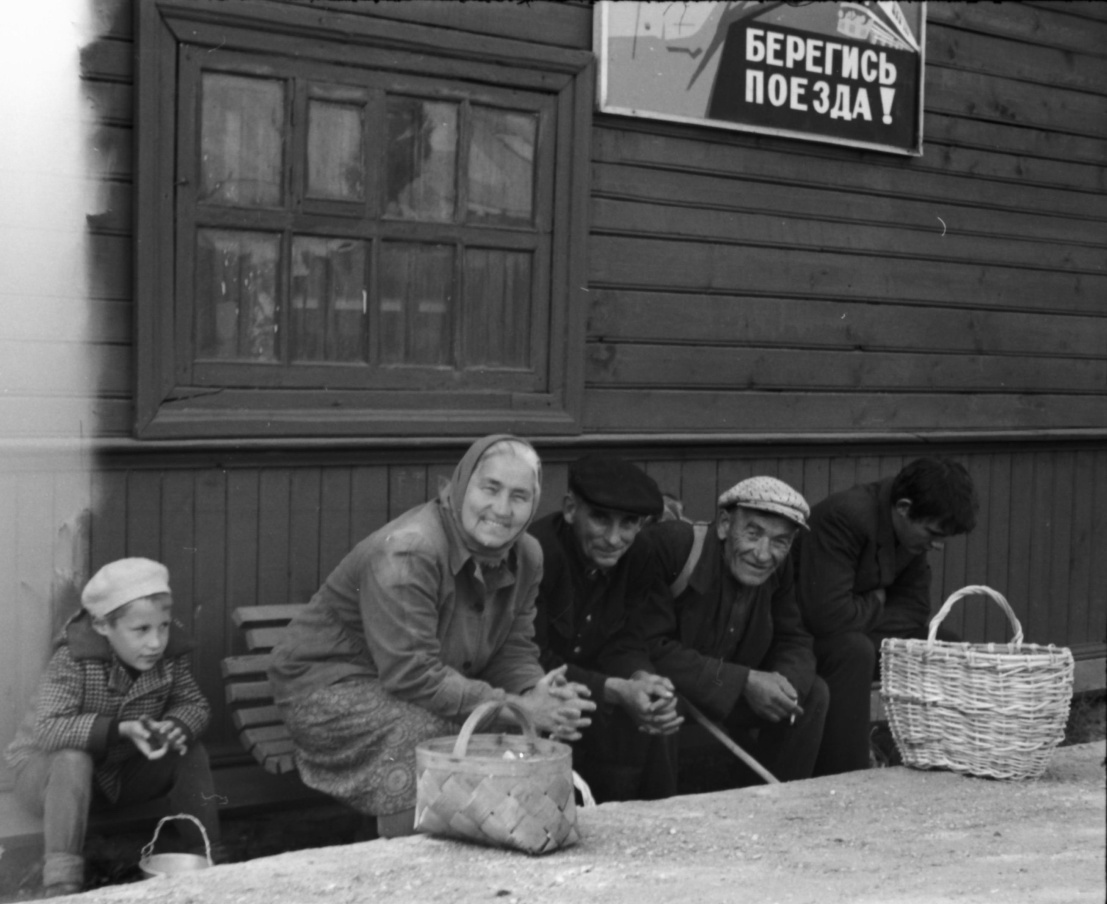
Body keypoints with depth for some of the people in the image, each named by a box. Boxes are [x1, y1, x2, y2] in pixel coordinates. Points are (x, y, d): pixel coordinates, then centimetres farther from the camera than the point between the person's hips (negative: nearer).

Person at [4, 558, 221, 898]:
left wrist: (178, 724, -30)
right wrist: (120, 729, -49)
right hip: (45, 769, -5)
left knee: (190, 752, -15)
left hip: (119, 773, 5)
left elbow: (195, 705, -5)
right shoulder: (73, 659, -30)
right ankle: (61, 883, -35)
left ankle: (210, 858, -3)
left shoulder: (170, 655, -15)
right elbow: (45, 730, -38)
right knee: (74, 759, -38)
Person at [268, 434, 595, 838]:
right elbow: (414, 675, -31)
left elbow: (513, 650, 2)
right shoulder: (406, 552, -28)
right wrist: (515, 708, -32)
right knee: (427, 741, -33)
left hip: (440, 689, 8)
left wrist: (536, 693, -22)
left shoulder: (526, 556, -1)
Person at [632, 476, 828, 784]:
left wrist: (783, 683, -22)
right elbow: (651, 650, -28)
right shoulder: (665, 545, -25)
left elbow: (794, 641, 4)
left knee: (812, 694, -4)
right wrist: (744, 682, -29)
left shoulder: (776, 567, -3)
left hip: (728, 699, 7)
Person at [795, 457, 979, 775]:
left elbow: (914, 609, -1)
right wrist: (876, 605, -16)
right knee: (855, 651, -36)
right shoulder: (844, 517, -29)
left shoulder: (913, 532, -3)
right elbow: (826, 614, -35)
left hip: (858, 632, 8)